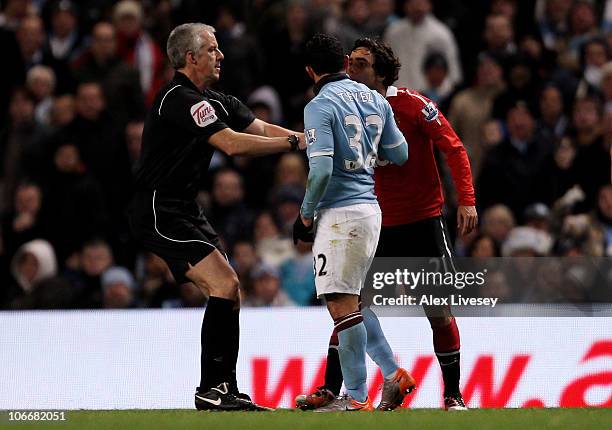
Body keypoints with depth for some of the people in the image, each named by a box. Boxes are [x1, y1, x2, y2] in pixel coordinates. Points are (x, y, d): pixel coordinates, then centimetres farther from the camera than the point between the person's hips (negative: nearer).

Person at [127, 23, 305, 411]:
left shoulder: (215, 101, 14)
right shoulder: (179, 99, -18)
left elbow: (260, 129, 6)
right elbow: (232, 143, -25)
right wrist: (295, 143, -21)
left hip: (185, 209, 10)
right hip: (159, 212, -10)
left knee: (229, 291, 7)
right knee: (225, 284, -17)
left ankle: (226, 391, 9)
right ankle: (211, 389, -14)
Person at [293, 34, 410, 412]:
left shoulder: (320, 106, -11)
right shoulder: (375, 100, 10)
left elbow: (322, 169, -20)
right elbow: (400, 154, 17)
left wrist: (305, 215, -7)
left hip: (340, 213, -8)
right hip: (370, 208, 8)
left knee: (343, 305, -6)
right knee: (349, 301, 20)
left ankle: (356, 398, -5)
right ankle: (393, 373, 18)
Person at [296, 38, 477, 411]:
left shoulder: (411, 105, -10)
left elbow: (454, 149, -9)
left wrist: (466, 200, -19)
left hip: (423, 222, -4)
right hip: (378, 226, 4)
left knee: (440, 311, -3)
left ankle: (453, 395, 8)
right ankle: (330, 389, 3)